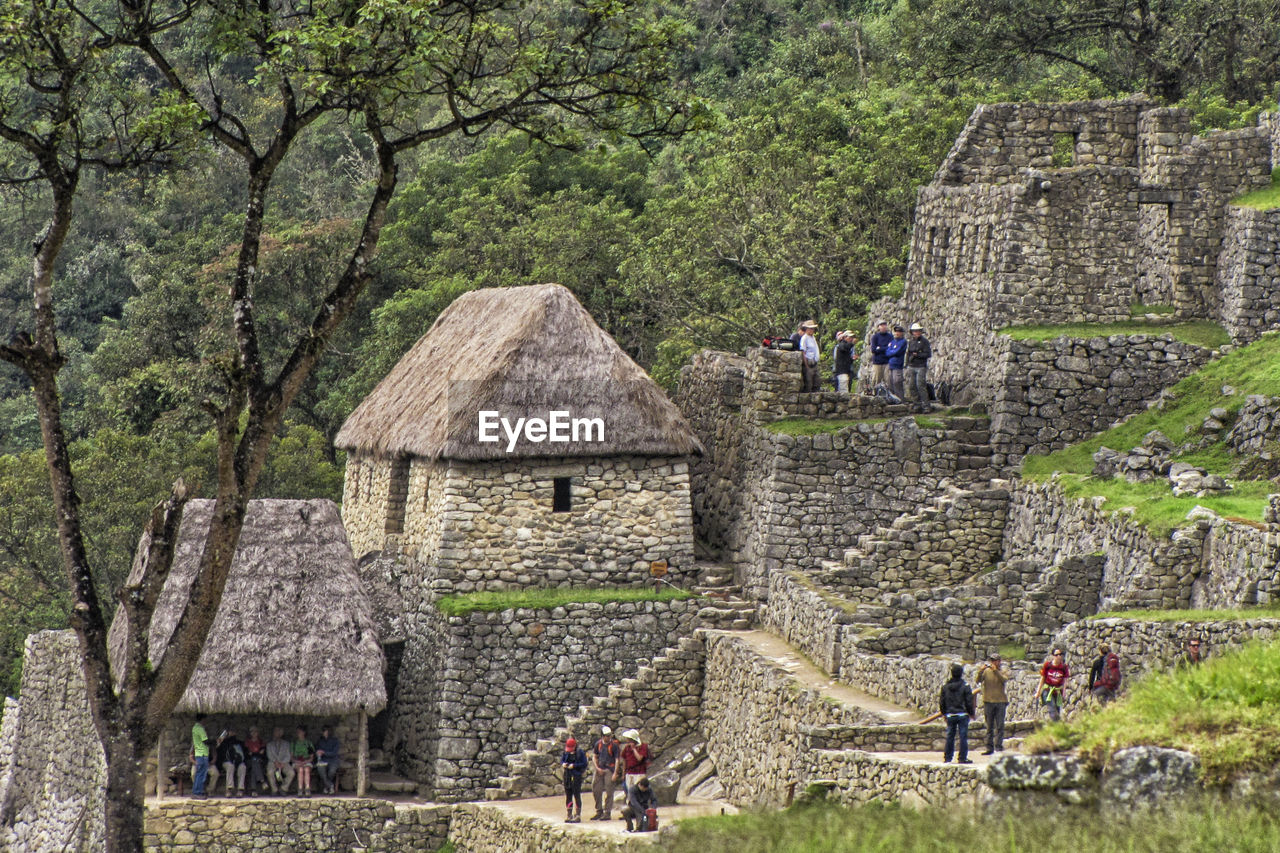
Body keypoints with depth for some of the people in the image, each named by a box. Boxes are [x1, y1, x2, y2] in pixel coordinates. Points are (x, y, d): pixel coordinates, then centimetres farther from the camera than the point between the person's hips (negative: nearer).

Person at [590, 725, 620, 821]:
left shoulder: (614, 745, -7)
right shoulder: (598, 744, 5)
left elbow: (617, 760, -7)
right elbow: (594, 757, 13)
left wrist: (615, 773, -12)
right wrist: (597, 768, -1)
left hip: (609, 770, -4)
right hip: (599, 769, 4)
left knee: (609, 792, -5)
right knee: (596, 791, 5)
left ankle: (607, 813, 1)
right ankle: (599, 812, 17)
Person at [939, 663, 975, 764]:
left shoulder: (945, 687, 2)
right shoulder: (965, 687, -9)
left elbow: (941, 702, 7)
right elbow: (969, 702, -7)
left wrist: (944, 713, 20)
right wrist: (972, 713, 7)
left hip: (950, 715, 3)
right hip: (962, 714, -3)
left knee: (950, 737, 10)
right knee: (963, 737, 1)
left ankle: (947, 758, 12)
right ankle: (963, 758, 1)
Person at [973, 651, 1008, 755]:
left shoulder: (1003, 672, 6)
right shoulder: (986, 671, 7)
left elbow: (1004, 679, -15)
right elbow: (977, 681, -5)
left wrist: (995, 670, -24)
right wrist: (981, 671, -21)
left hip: (1000, 701, -1)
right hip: (988, 701, 1)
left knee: (999, 726, -4)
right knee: (989, 726, 5)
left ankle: (999, 747, -3)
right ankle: (989, 748, 8)